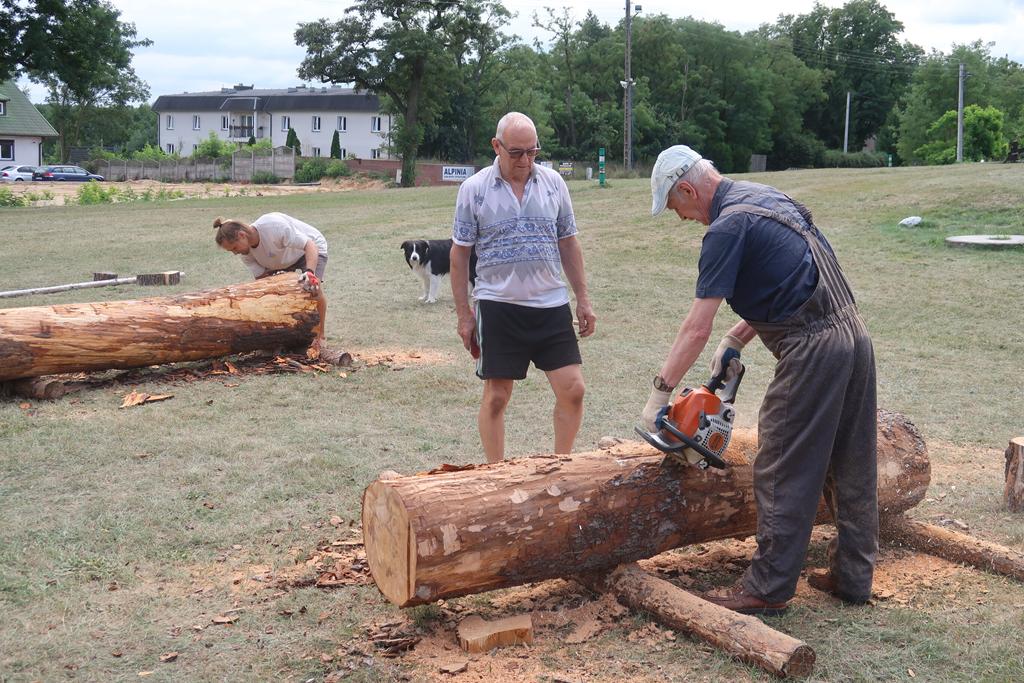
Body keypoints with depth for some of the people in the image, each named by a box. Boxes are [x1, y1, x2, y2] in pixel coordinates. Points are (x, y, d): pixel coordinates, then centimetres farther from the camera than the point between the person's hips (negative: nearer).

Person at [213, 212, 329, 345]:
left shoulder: (274, 225, -41)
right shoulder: (245, 254, -19)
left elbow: (310, 245, -43)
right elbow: (261, 278, -15)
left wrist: (310, 273, -58)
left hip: (312, 247, -6)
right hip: (283, 260, 6)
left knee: (314, 288, -28)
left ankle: (319, 336, -10)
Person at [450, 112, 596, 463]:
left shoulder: (552, 182, 5)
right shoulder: (474, 189, -3)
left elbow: (568, 243, 12)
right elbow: (459, 253, 1)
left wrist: (583, 299, 9)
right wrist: (464, 314, 0)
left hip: (551, 305, 3)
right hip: (498, 307, -2)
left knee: (572, 390, 0)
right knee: (496, 396, 3)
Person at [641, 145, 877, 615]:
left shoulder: (727, 227, -12)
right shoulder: (766, 197, 16)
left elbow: (697, 329, -15)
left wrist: (659, 394, -9)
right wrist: (735, 340, 16)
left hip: (811, 350, -10)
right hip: (854, 334, 10)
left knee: (784, 475, -1)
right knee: (852, 468, 15)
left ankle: (768, 588, 8)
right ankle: (852, 576, 25)